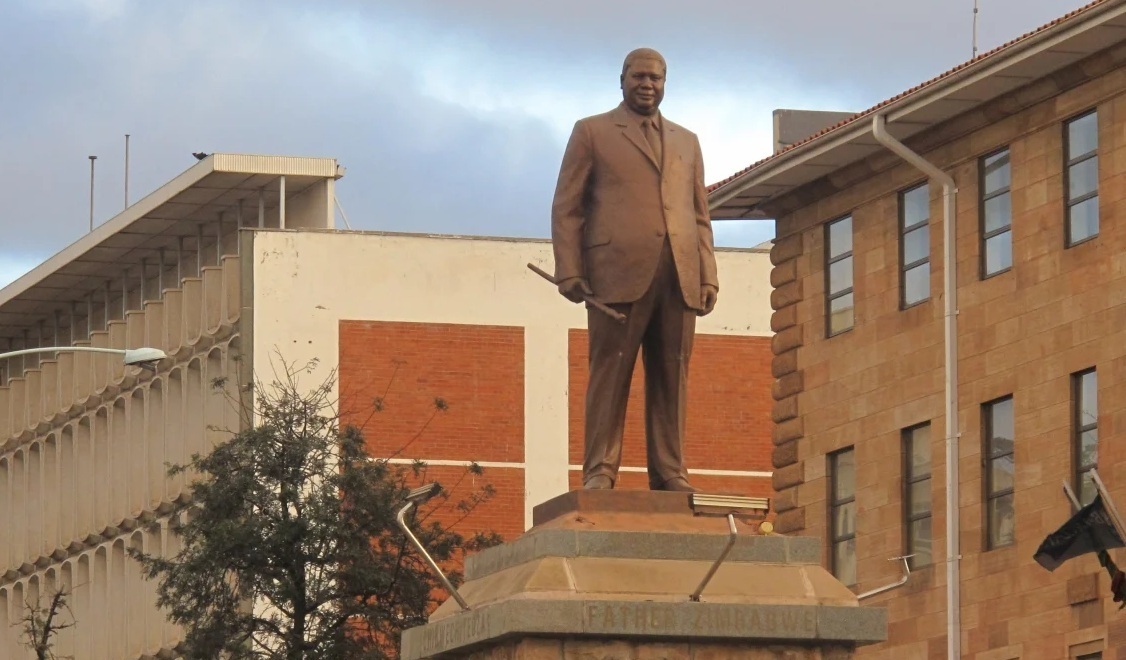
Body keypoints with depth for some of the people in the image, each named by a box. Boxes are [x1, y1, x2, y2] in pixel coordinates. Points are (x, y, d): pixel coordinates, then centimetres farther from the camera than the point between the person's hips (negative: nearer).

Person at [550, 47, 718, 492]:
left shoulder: (686, 143, 25)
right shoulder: (592, 133, 13)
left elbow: (699, 216, 21)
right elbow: (567, 208, 7)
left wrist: (709, 277, 9)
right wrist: (569, 271, -5)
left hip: (678, 276, 4)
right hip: (618, 272, -4)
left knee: (671, 377, 0)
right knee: (610, 373, -7)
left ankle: (669, 474, 0)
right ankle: (599, 472, -8)